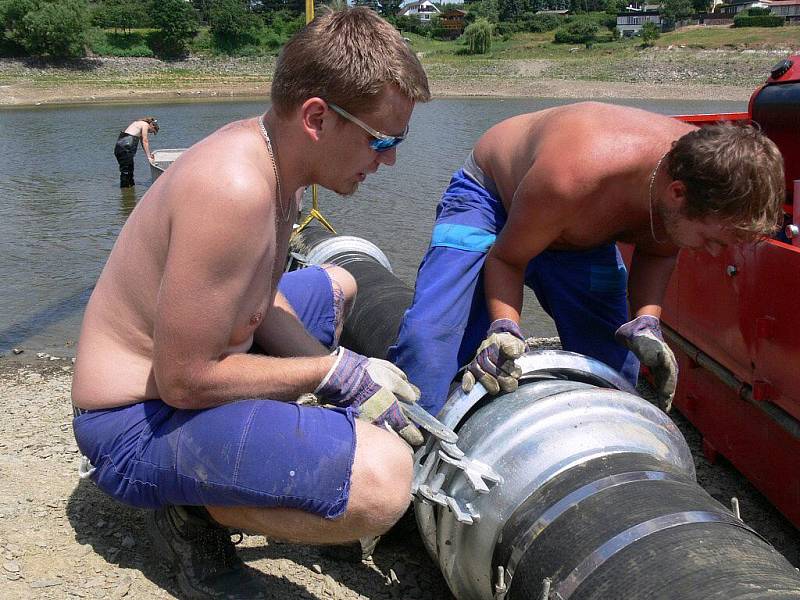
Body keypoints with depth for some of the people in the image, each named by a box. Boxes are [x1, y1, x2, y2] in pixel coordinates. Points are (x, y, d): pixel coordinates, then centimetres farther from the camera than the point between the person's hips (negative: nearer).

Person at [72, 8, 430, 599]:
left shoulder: (265, 149, -1)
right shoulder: (236, 188, -30)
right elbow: (185, 380, -27)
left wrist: (345, 373, -3)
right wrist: (337, 372, -17)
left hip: (187, 365, 10)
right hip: (137, 425, -10)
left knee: (338, 285, 27)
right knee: (382, 477, -32)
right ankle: (193, 515, -4)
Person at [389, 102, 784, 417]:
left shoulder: (701, 168, -24)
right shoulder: (572, 178, -43)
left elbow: (657, 253, -2)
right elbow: (505, 258, -23)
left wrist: (646, 321, -18)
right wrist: (505, 327, -40)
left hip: (579, 233, 6)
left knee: (615, 362, 0)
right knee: (429, 335, -26)